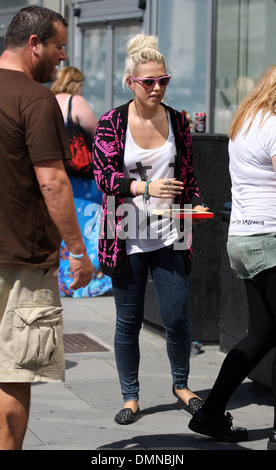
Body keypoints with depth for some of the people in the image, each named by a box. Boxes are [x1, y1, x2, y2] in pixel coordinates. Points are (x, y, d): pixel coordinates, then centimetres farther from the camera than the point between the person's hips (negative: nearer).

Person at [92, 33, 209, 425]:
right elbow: (104, 175, -11)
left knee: (177, 316, 0)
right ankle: (130, 396, 21)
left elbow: (189, 174, 14)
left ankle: (181, 384, 25)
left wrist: (196, 204, -4)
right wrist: (145, 187, -25)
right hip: (127, 238, -2)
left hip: (169, 237, 2)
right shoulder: (112, 123, -3)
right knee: (128, 321, 6)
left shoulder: (177, 121, 5)